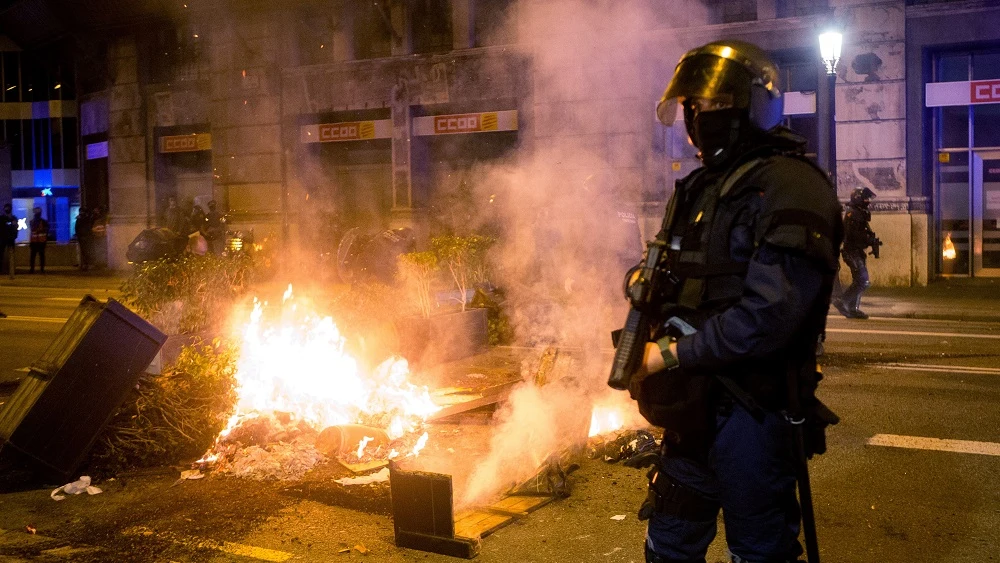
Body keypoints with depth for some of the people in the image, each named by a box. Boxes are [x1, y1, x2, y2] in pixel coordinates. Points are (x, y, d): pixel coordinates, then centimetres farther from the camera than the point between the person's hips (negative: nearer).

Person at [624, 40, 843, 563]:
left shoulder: (789, 187, -15)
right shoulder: (698, 188, 13)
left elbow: (770, 315, -25)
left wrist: (675, 354, -18)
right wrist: (647, 282, -1)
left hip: (752, 415, -8)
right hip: (692, 409, 8)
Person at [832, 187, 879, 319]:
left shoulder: (860, 213, 17)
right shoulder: (852, 214, -15)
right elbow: (852, 234, -24)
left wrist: (872, 240, 3)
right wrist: (871, 240, -20)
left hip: (857, 252, 10)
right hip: (853, 252, -10)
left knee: (858, 281, 12)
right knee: (863, 281, -13)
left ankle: (853, 309, 16)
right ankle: (842, 302, -9)